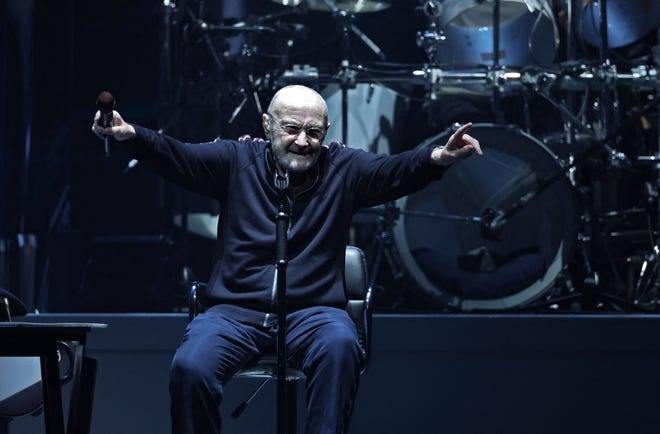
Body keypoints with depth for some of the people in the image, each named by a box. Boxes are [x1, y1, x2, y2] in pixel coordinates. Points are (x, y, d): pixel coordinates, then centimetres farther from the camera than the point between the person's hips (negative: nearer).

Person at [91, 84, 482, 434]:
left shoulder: (344, 168, 7)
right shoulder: (237, 160, 6)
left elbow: (395, 171, -8)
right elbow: (177, 156, -5)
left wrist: (438, 158, -30)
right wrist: (130, 135, -25)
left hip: (314, 310, 0)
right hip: (236, 310, 0)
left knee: (340, 346, -34)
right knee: (190, 367, -26)